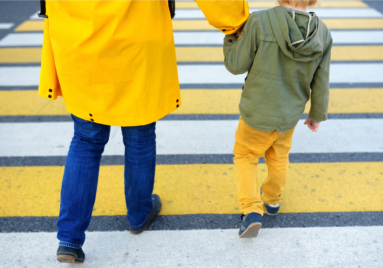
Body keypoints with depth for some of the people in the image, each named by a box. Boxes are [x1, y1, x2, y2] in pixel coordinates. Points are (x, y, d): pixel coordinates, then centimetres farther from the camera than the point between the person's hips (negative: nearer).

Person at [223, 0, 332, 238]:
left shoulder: (260, 22, -24)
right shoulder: (323, 34, -11)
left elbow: (236, 65, -15)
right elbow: (321, 83, -2)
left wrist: (230, 36, 2)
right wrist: (317, 114, 13)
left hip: (257, 113, -4)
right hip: (290, 115, 4)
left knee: (245, 156, 18)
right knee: (278, 157, 27)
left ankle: (252, 211, 6)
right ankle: (272, 201, 47)